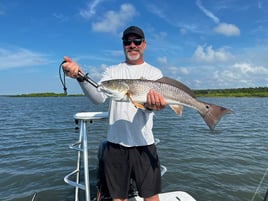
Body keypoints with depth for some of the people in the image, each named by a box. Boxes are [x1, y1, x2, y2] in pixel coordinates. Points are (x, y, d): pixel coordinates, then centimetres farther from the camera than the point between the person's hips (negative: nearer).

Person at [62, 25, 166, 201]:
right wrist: (80, 76, -27)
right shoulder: (112, 71, 8)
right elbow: (98, 98, -9)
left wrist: (150, 105, -36)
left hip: (144, 144, -1)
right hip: (115, 143, 2)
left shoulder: (154, 72, 5)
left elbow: (150, 101, -12)